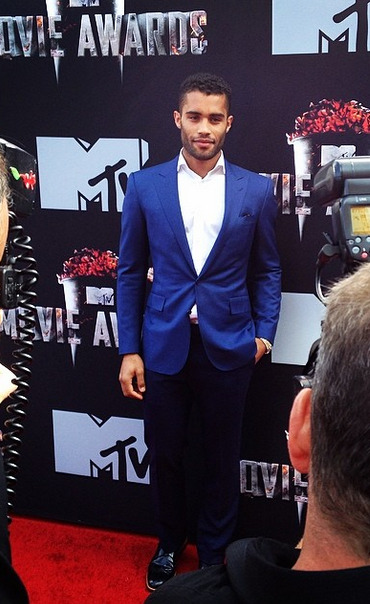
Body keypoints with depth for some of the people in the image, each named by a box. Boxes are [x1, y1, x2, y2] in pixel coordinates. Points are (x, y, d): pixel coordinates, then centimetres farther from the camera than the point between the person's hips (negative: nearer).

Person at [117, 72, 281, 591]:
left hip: (227, 347, 0)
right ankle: (170, 544, 39)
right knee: (164, 453, 14)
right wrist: (128, 351, -2)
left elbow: (267, 270, 8)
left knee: (222, 459, 13)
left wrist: (264, 332, -3)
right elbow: (130, 272, 1)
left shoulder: (256, 190, -1)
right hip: (163, 346, 0)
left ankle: (214, 553, 36)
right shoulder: (144, 186, -1)